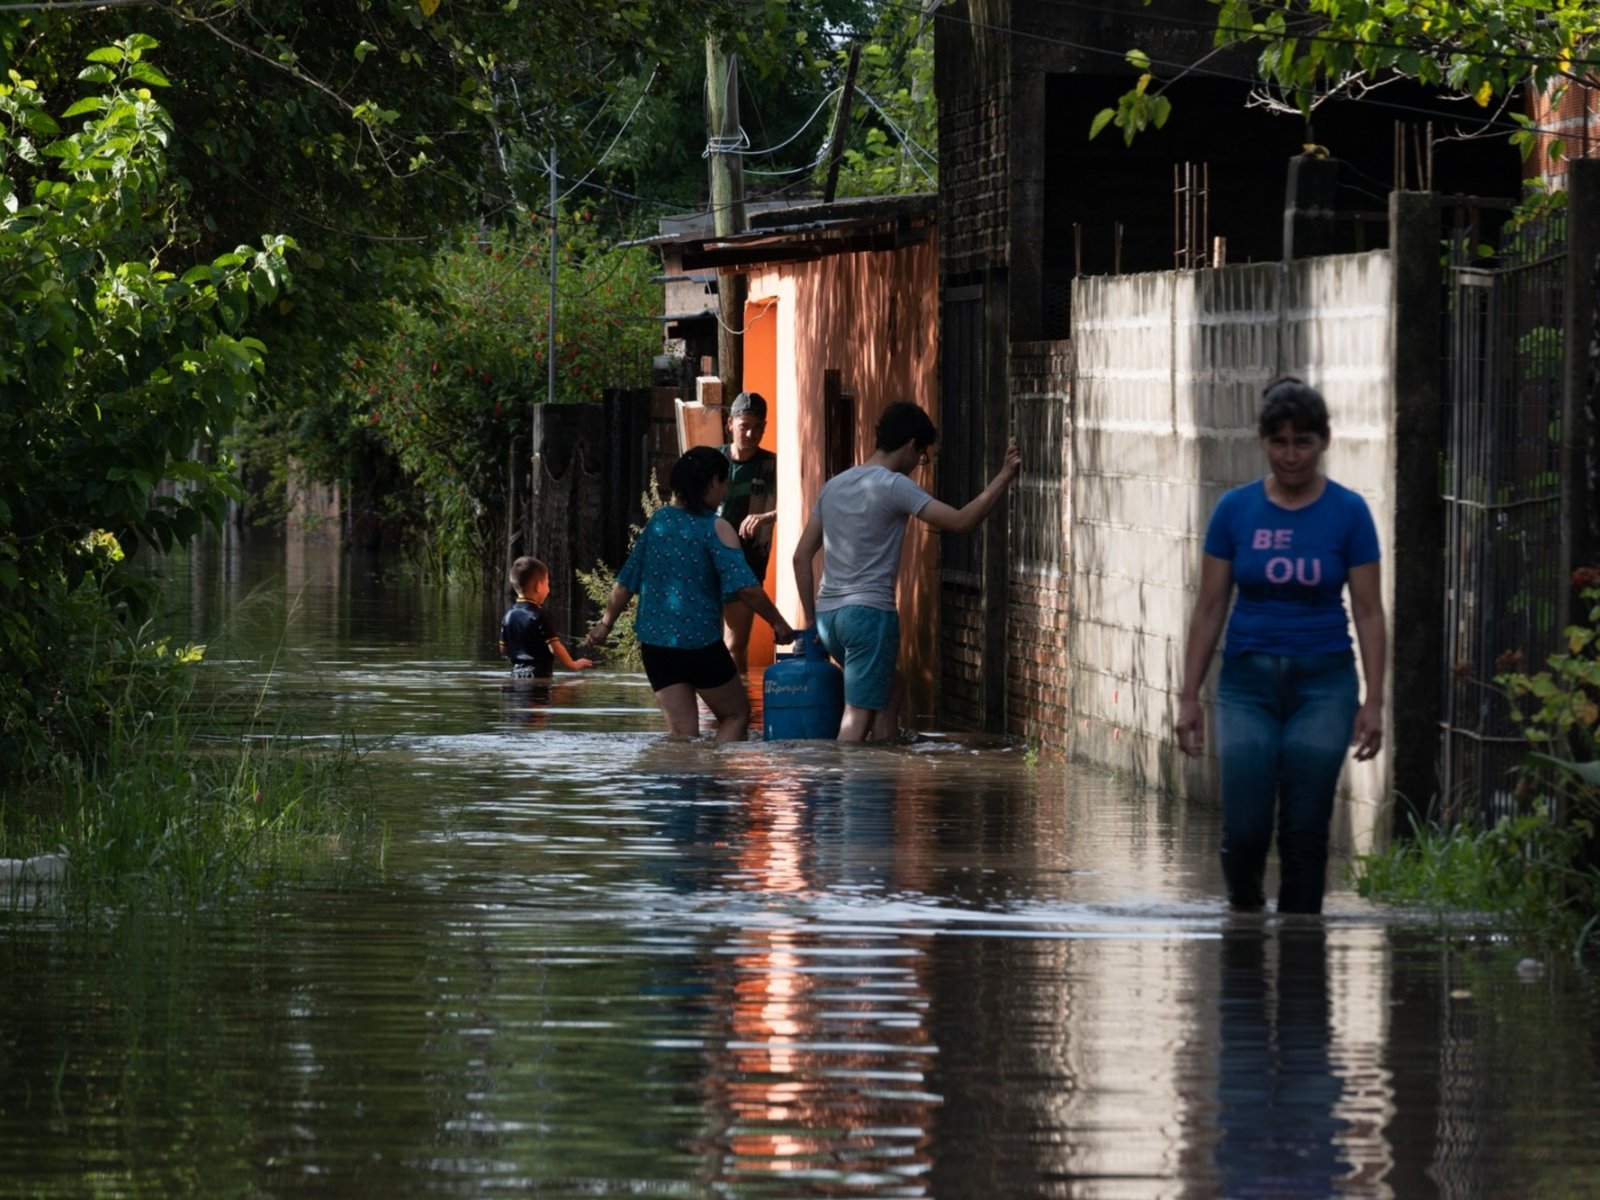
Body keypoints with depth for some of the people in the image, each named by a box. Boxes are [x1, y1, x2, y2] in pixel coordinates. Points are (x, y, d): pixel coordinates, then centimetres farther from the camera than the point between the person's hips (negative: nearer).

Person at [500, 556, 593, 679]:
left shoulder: (509, 615, 7)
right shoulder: (538, 617, -15)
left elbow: (504, 650, 15)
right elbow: (555, 648, -16)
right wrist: (573, 665, 0)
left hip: (516, 674, 8)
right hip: (537, 676, -8)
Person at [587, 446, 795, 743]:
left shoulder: (657, 521, 7)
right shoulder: (715, 528, -9)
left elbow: (626, 582, 13)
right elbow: (745, 587, -18)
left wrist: (605, 624, 25)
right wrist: (778, 623, -7)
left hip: (655, 643, 5)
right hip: (701, 644, -5)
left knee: (681, 734, 7)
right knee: (736, 715, 13)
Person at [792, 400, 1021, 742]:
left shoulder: (834, 486, 14)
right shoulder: (894, 486, -10)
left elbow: (802, 556, 16)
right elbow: (961, 521, -16)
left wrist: (811, 618, 20)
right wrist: (1004, 477, -10)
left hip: (828, 614, 8)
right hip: (870, 612, -8)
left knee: (889, 689, 25)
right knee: (860, 714, -9)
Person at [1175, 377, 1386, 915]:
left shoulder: (1348, 512, -2)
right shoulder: (1236, 510, 1)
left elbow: (1369, 612, 0)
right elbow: (1210, 608, 5)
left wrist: (1374, 701, -7)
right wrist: (1189, 698, 1)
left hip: (1323, 682, -1)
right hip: (1248, 681, 1)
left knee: (1305, 831, -3)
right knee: (1244, 830, -7)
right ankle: (1245, 913, 23)